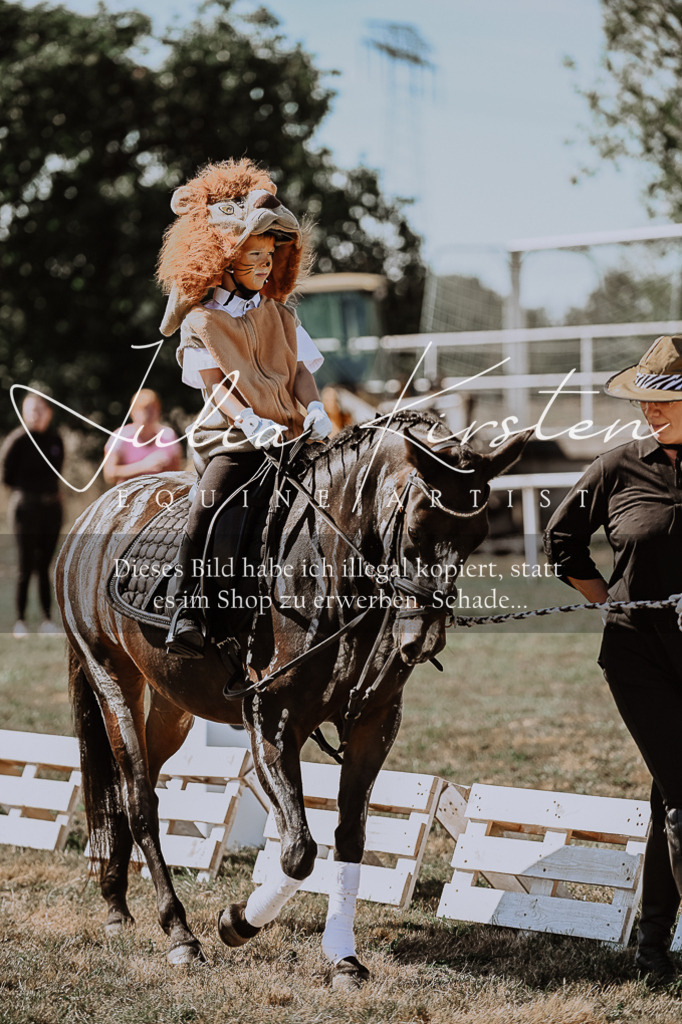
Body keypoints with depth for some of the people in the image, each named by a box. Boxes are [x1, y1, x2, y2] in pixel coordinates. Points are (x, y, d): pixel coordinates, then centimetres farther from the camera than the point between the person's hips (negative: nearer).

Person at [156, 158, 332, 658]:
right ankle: (186, 614, -23)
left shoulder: (281, 315, 17)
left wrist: (314, 409, -8)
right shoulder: (200, 322, 3)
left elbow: (301, 368, 13)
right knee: (207, 509, -27)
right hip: (232, 441, -4)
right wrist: (252, 423, -21)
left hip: (292, 436, 4)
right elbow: (216, 385, -5)